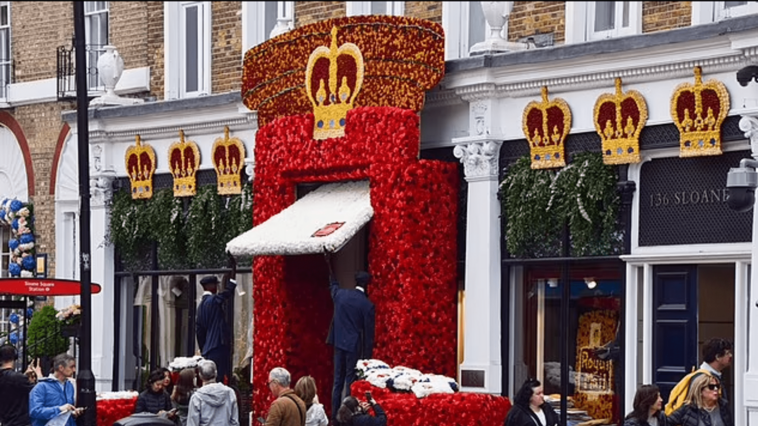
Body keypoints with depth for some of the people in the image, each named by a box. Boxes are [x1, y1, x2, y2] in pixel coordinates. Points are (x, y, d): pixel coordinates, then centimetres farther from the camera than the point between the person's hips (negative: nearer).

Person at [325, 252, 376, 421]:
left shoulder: (340, 294, 2)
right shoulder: (367, 305, -11)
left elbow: (333, 285, 27)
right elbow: (368, 333, -7)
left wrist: (329, 265, 42)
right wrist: (367, 356, 0)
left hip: (339, 343, 5)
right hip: (354, 346, -5)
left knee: (338, 382, 10)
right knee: (351, 382, -1)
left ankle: (335, 415, 11)